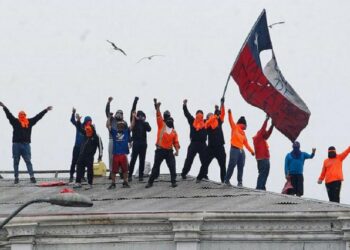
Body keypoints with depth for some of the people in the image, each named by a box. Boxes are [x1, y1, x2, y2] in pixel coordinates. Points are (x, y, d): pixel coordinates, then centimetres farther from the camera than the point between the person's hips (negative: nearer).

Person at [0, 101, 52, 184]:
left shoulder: (30, 122, 12)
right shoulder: (15, 121, 5)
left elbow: (38, 116, 17)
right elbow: (9, 115, -2)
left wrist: (46, 110, 21)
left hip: (26, 144, 1)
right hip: (16, 144, -1)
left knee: (28, 161, -2)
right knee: (16, 162, 3)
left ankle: (32, 177, -7)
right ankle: (16, 178, 7)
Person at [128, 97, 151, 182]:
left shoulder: (145, 124, 9)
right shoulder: (134, 121, 4)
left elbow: (149, 129, -11)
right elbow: (132, 111, -4)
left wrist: (143, 121, -14)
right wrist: (135, 100, -9)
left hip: (143, 144, 2)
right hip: (136, 143, -2)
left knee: (142, 160, 4)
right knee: (133, 160, -6)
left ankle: (141, 176, 8)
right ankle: (130, 175, -4)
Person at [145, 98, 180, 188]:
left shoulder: (174, 132, 8)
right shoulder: (161, 126, 3)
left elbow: (176, 142, 5)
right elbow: (159, 116, -6)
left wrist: (177, 150, -9)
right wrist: (157, 108, -17)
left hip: (169, 151, 2)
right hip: (160, 150, -2)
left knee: (172, 167, -4)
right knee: (156, 167, 2)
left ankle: (173, 182, 6)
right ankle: (150, 182, 10)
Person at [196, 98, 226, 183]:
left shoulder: (218, 122, 11)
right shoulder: (207, 124, 0)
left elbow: (222, 114, 2)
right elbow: (210, 121, -21)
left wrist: (222, 104, -6)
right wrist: (216, 113, -29)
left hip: (220, 147, 3)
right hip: (211, 147, -3)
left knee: (223, 165, 5)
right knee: (205, 163, -1)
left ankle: (224, 180, 11)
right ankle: (199, 178, 6)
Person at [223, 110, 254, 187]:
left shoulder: (243, 133, 18)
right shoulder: (235, 128, 2)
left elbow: (246, 143, 21)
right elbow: (231, 121, -12)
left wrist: (251, 151, 19)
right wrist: (230, 113, -27)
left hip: (241, 151, 7)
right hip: (234, 149, -7)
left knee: (241, 167, 5)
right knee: (232, 165, -8)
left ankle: (240, 182, 9)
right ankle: (227, 180, 0)